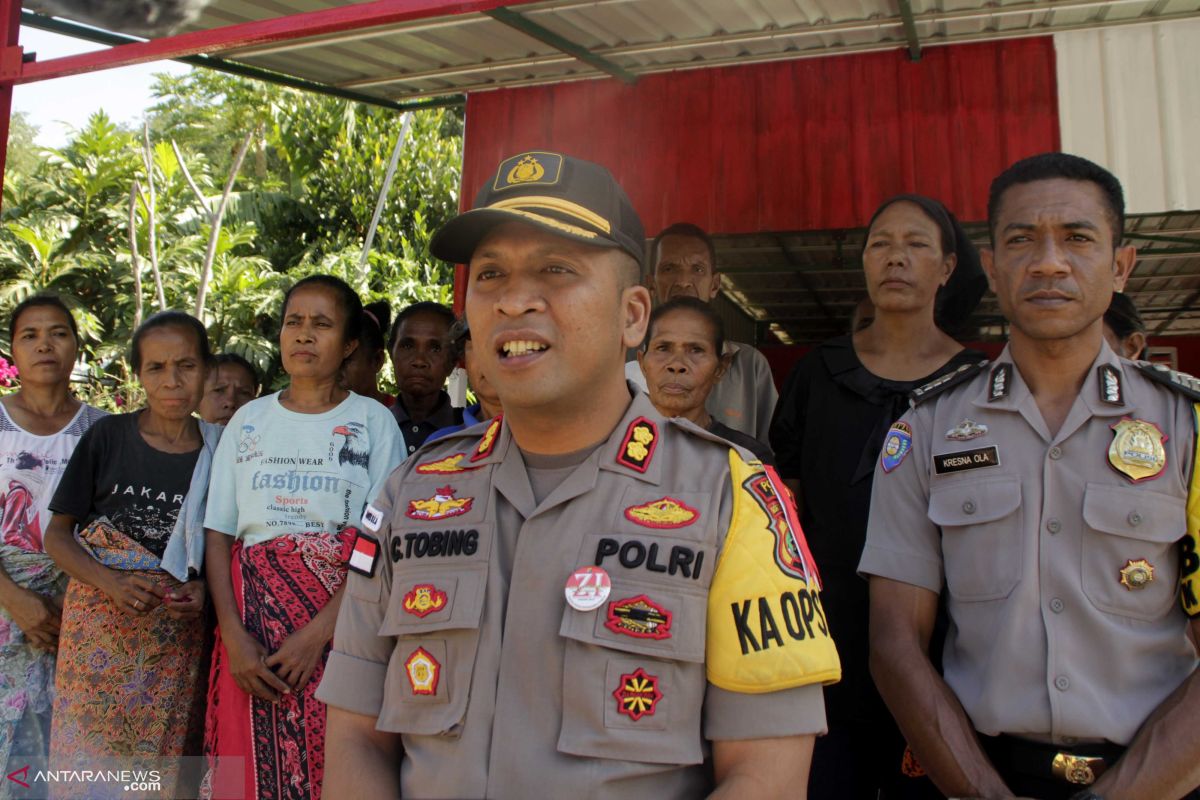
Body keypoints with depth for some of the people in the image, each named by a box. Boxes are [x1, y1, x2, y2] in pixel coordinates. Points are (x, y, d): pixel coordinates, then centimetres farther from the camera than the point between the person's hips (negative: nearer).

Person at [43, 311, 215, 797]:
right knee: (88, 758, 1)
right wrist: (111, 582, -14)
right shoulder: (107, 437, 0)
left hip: (180, 634, 1)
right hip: (100, 626, 0)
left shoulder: (219, 451, 2)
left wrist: (206, 588, -9)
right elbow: (57, 534, 3)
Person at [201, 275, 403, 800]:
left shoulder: (373, 421, 2)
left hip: (343, 620, -2)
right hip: (254, 618, 3)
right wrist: (235, 638, -7)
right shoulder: (250, 420, 11)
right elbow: (219, 538, 7)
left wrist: (318, 632, -16)